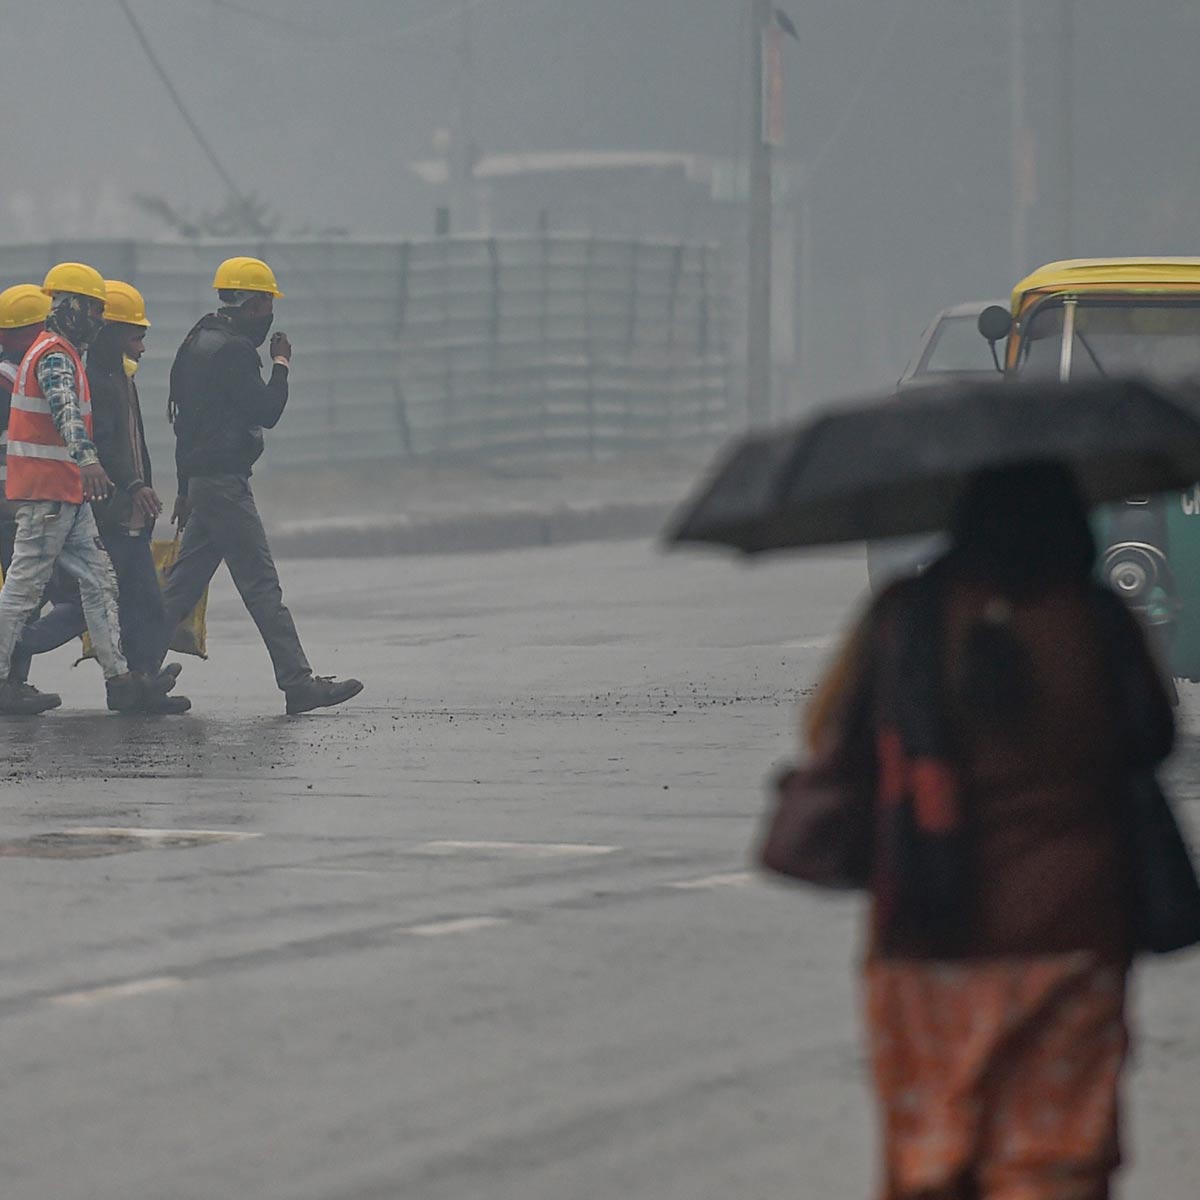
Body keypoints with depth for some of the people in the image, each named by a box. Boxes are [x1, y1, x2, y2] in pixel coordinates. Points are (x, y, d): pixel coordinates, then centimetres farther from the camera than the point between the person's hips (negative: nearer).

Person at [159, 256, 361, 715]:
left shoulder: (199, 342, 17)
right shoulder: (232, 349, -14)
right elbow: (266, 411, -17)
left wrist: (185, 489, 25)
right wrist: (281, 365, -3)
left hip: (201, 480, 10)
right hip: (225, 483, -10)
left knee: (184, 583, 12)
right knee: (262, 585, -9)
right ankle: (298, 682, -10)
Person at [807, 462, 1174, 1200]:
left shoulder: (902, 619, -4)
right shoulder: (1099, 621, -5)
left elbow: (829, 738, 4)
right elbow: (1154, 738, 8)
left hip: (925, 937, 1)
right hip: (1069, 928, -1)